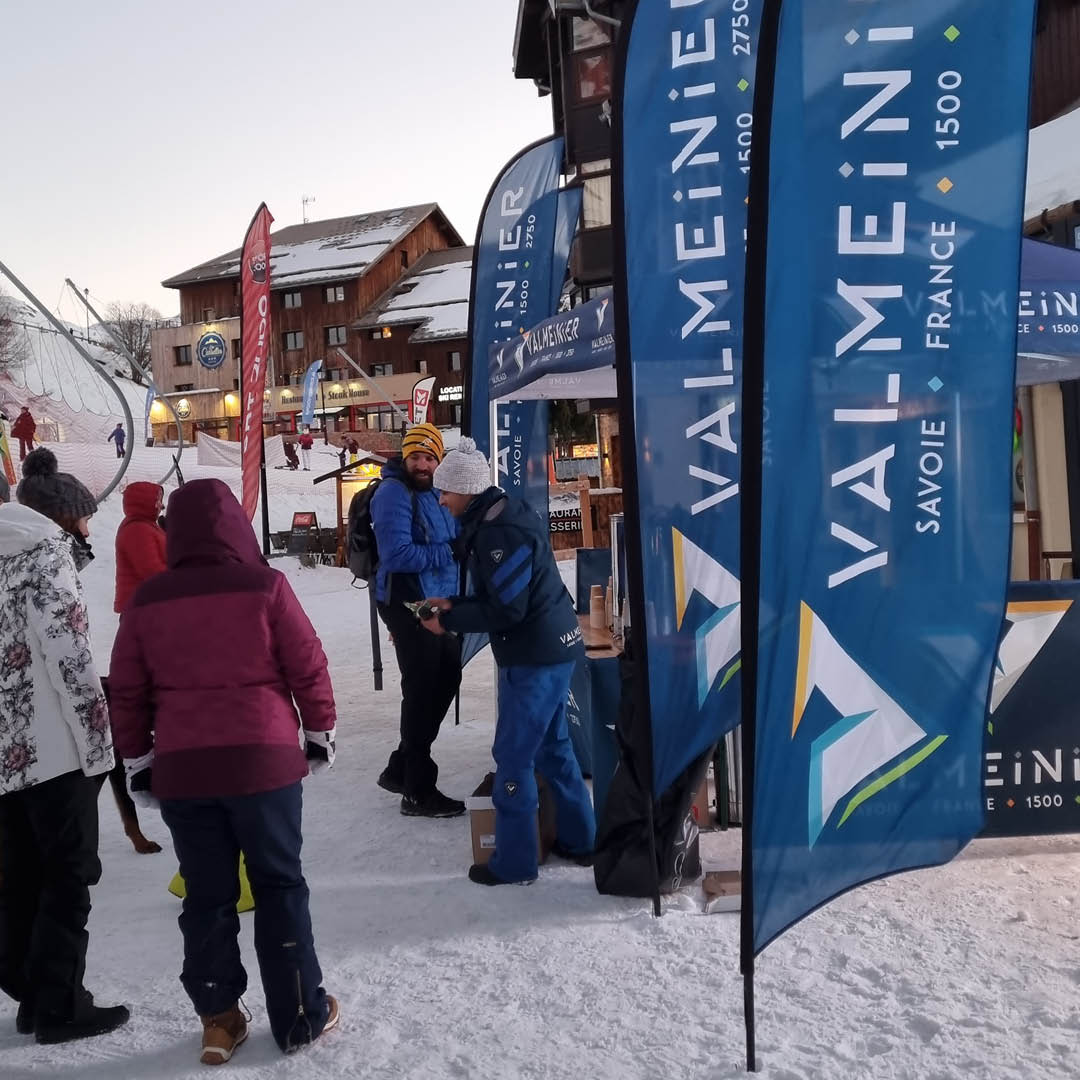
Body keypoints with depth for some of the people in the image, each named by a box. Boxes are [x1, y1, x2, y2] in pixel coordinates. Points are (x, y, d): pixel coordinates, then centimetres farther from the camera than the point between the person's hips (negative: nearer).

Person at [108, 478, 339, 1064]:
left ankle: (218, 1019, 24)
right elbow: (308, 667, -4)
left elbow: (126, 692, 6)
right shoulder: (265, 585, -7)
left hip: (180, 769, 2)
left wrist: (137, 761, 17)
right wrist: (321, 731, 10)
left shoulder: (146, 600, 1)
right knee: (279, 887, 11)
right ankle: (301, 1014, 20)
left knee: (207, 894, 15)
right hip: (263, 759, -2)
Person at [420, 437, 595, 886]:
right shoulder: (500, 515, 10)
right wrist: (455, 604, 7)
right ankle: (578, 839, 32)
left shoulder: (500, 531, -22)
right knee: (552, 745, 20)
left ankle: (513, 861, 11)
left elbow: (506, 609, -22)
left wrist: (448, 621, -11)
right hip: (554, 646, 10)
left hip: (534, 656, -10)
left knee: (513, 754, 0)